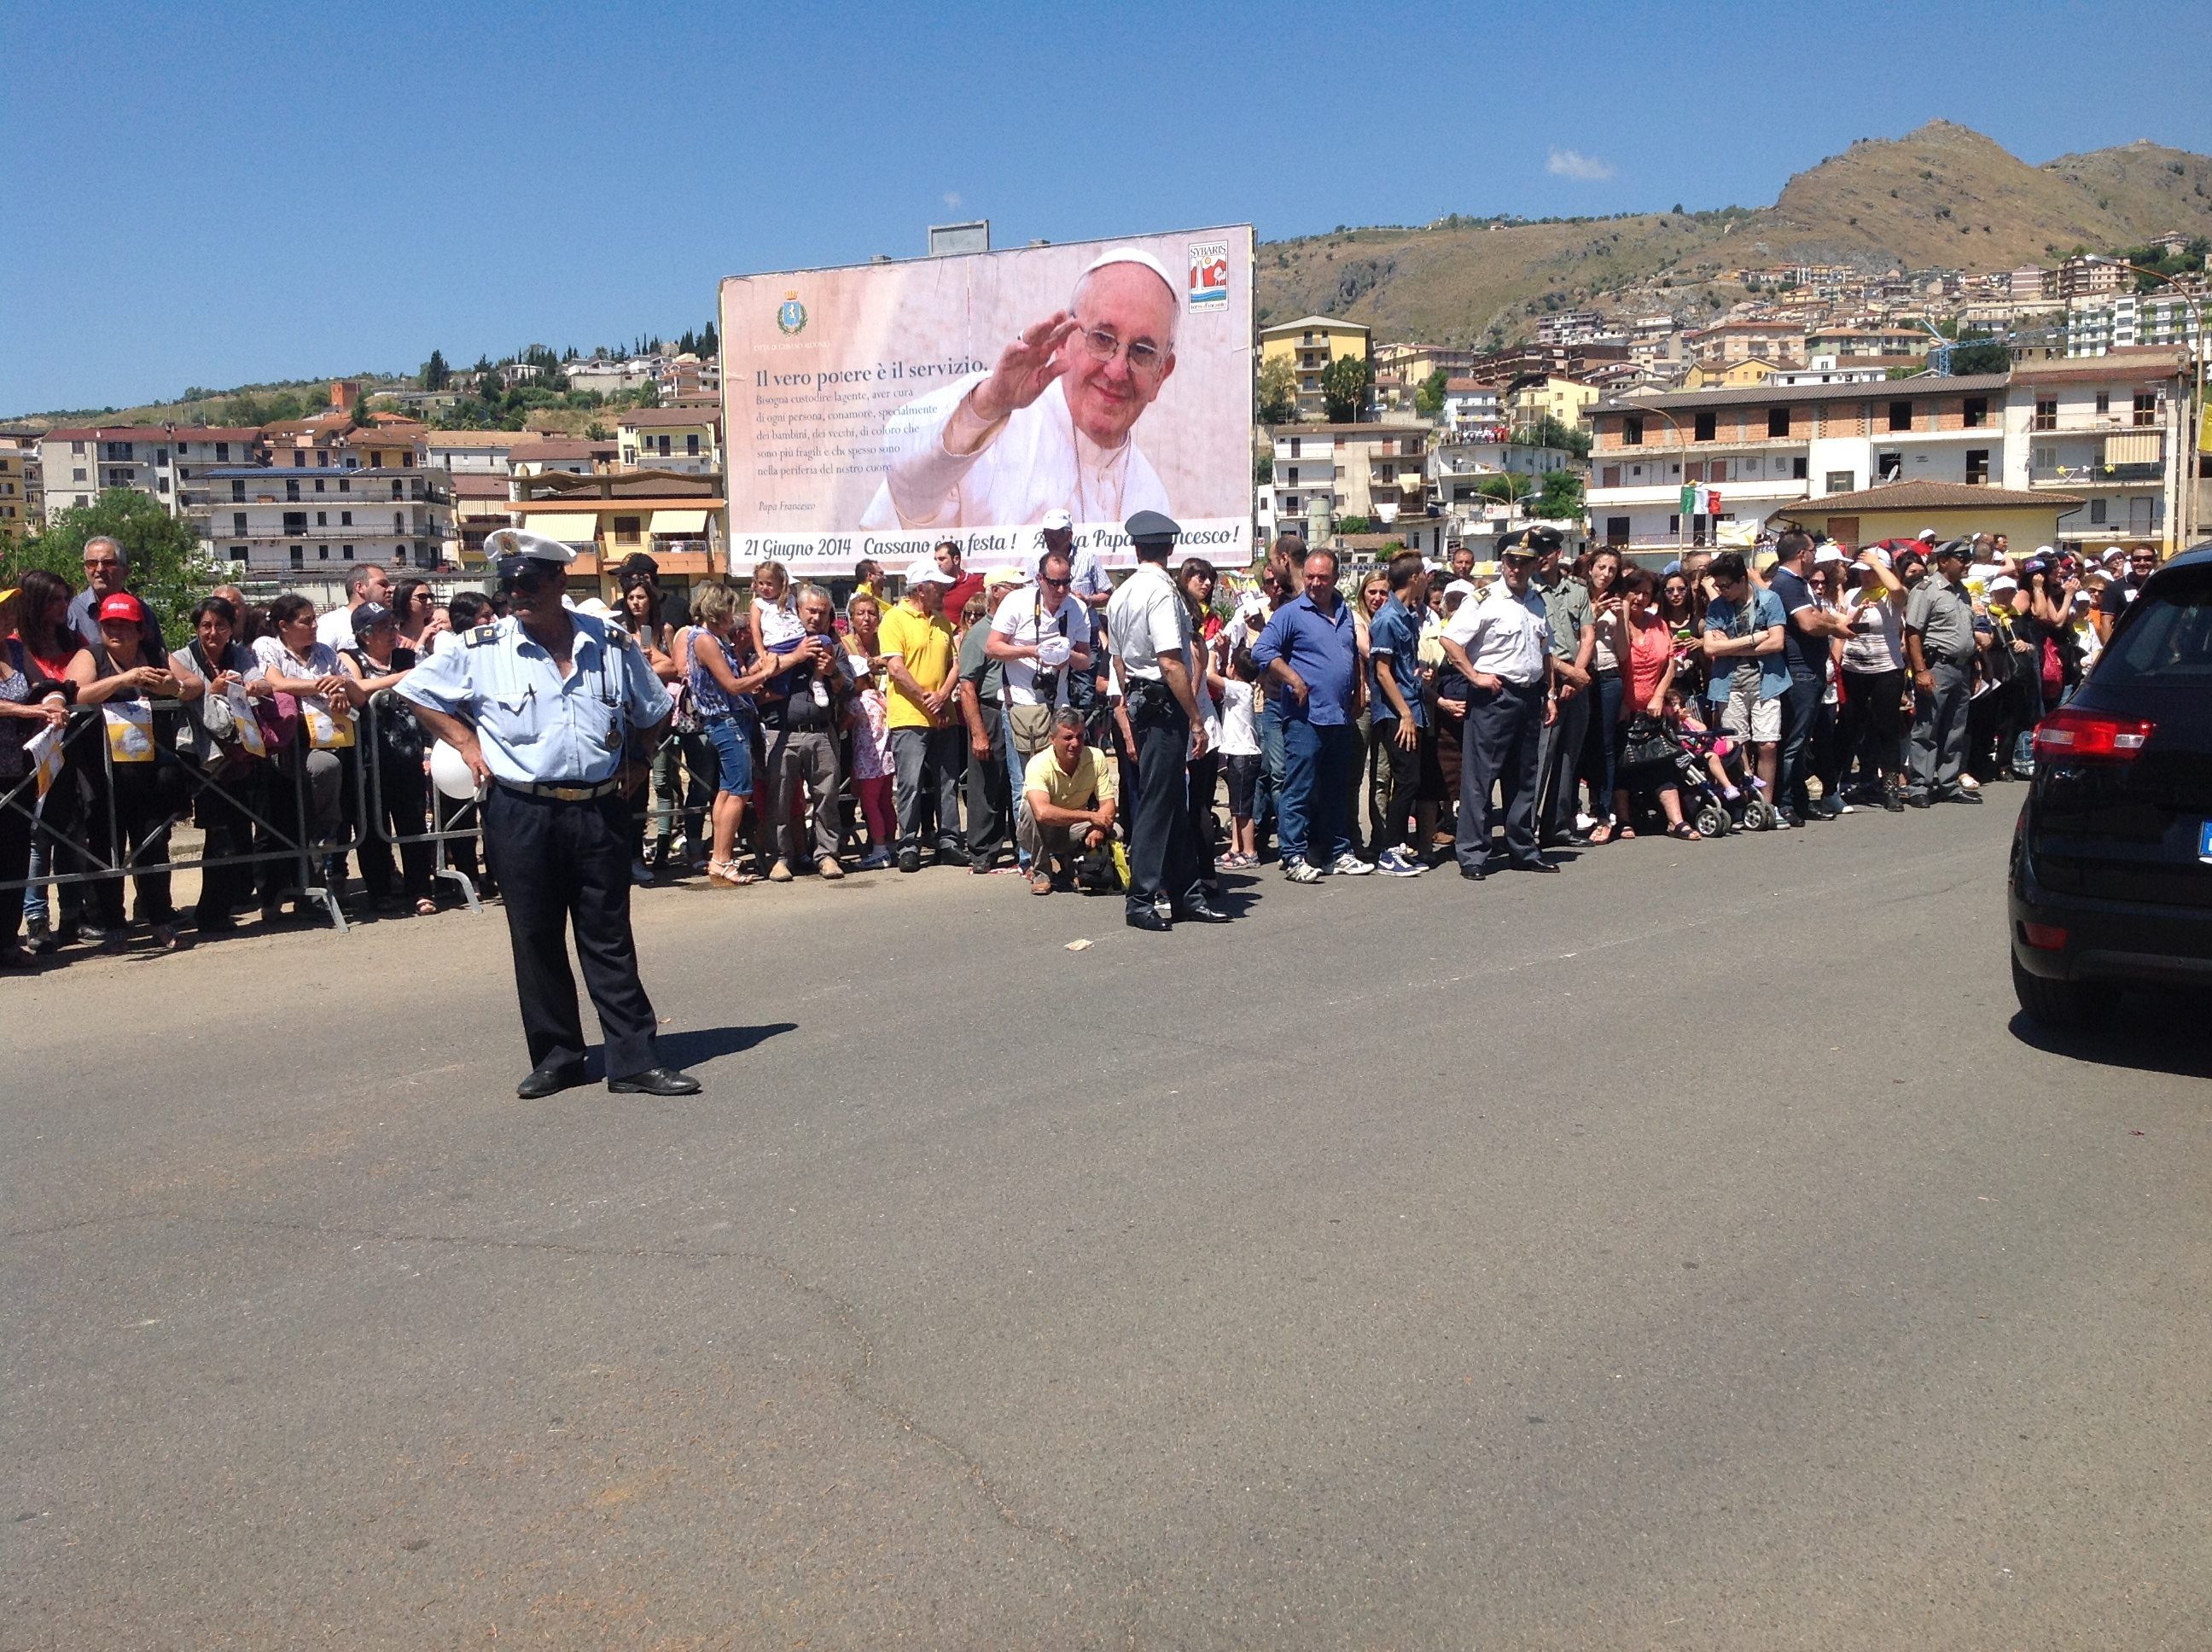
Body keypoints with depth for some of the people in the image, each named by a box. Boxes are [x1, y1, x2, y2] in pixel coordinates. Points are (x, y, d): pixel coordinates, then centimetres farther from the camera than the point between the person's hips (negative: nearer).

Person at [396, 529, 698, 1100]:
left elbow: (654, 713, 19)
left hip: (599, 813, 1)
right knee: (536, 941, 7)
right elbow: (417, 689, 11)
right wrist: (466, 742, 2)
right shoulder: (482, 649, -1)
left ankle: (635, 1059, 8)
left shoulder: (612, 644, 4)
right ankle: (556, 1058, 18)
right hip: (521, 816, -1)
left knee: (610, 940, 5)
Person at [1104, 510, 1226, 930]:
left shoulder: (1120, 595, 13)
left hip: (1139, 702, 9)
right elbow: (1171, 663, -21)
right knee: (1157, 803, -4)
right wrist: (1196, 720, -17)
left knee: (1175, 802, 14)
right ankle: (1141, 902, 0)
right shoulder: (1162, 591, -15)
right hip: (1165, 704, -9)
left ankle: (1185, 894, 21)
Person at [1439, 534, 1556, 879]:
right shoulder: (1484, 600, -8)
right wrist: (1475, 676, -15)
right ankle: (1472, 855, -3)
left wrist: (1549, 695, 18)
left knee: (1524, 777, 14)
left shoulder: (1537, 602, 15)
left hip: (1530, 696, 7)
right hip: (1494, 696, -7)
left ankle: (1523, 849, 23)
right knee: (1480, 776, -6)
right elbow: (1450, 640, -15)